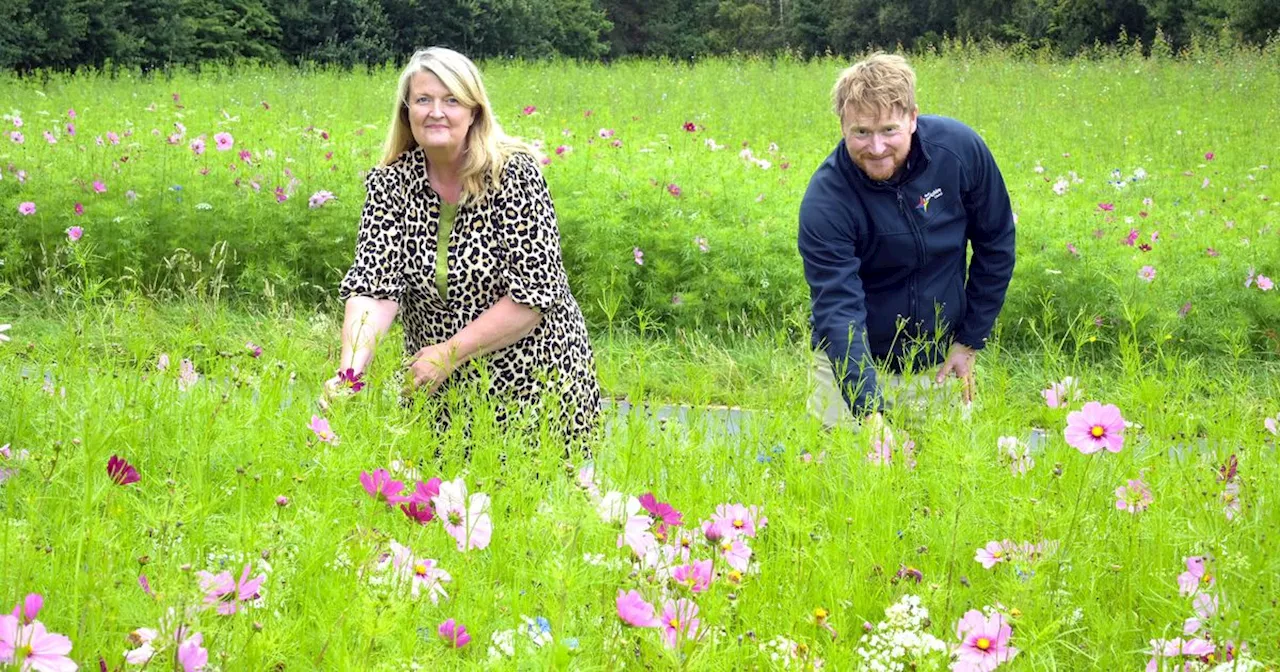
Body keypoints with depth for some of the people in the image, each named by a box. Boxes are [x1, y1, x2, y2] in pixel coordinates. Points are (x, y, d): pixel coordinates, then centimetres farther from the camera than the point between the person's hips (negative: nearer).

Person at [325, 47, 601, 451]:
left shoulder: (514, 173, -13)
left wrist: (449, 353, -20)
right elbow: (373, 285, -14)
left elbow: (536, 293, -17)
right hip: (439, 390, 3)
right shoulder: (390, 184, -4)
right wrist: (351, 369, -30)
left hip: (536, 379, -3)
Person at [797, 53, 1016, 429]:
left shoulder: (960, 149, -15)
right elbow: (838, 310, -29)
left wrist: (969, 342, 0)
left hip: (938, 365, 2)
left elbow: (996, 244, 0)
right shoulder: (825, 201, -24)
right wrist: (869, 411, -41)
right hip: (854, 365, -2)